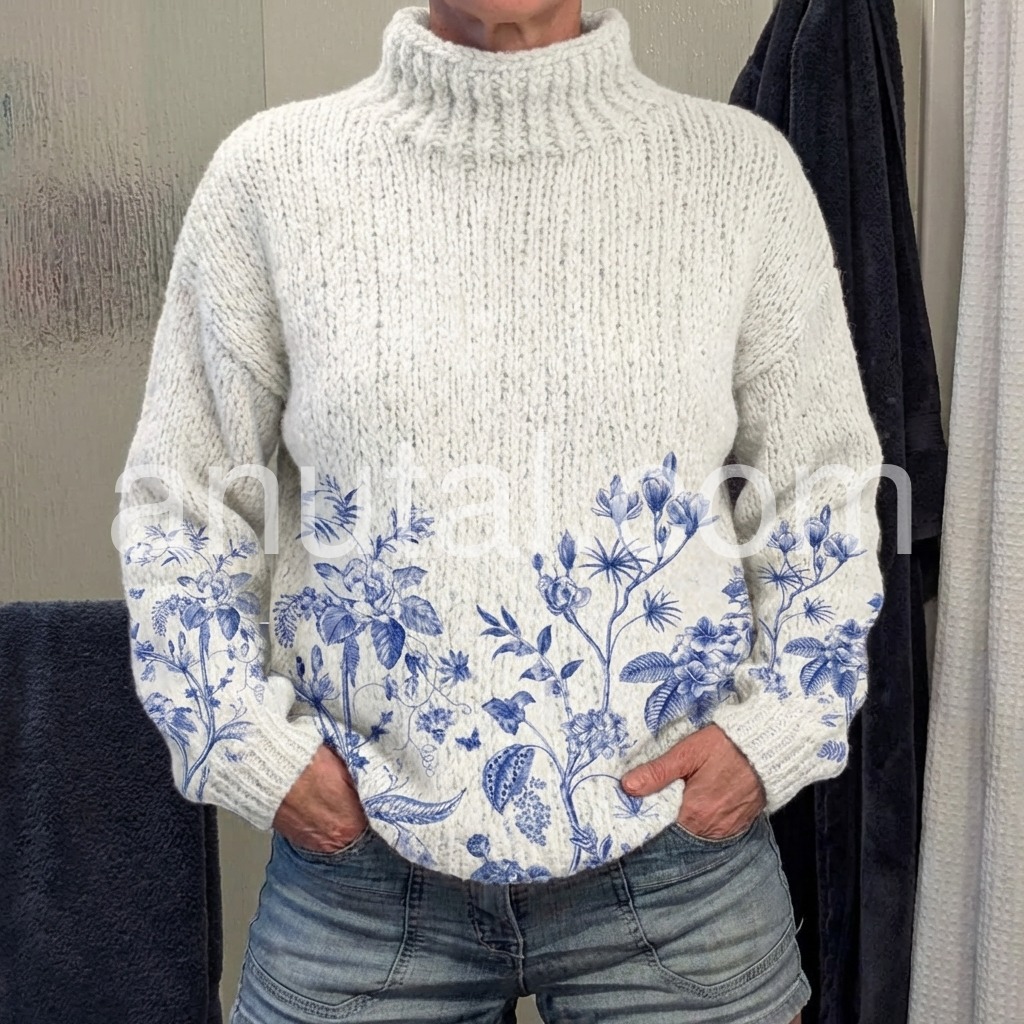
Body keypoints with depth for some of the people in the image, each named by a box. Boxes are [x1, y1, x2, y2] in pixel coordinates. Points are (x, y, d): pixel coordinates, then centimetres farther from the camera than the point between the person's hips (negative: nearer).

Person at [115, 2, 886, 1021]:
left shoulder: (742, 168, 0)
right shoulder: (269, 170, -1)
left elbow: (825, 493, 7)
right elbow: (176, 500, 5)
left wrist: (775, 729, -4)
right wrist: (250, 743, -3)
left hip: (677, 849, 1)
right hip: (360, 855, 1)